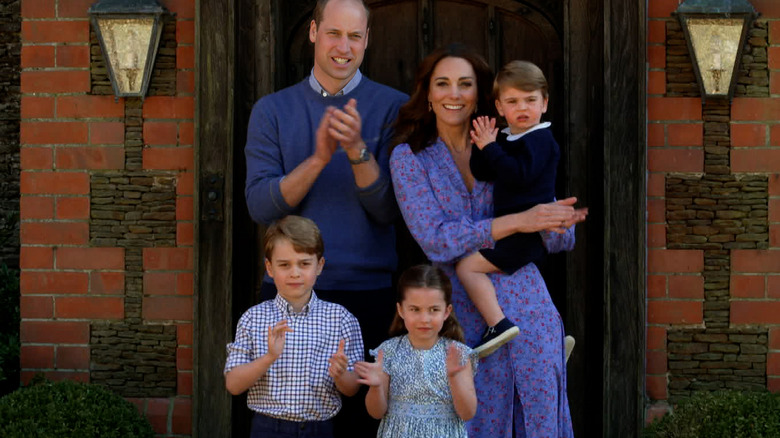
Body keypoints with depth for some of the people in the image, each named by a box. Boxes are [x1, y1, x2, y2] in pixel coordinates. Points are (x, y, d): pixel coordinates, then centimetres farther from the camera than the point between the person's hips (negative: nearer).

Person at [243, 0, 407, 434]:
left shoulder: (393, 107, 2)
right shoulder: (273, 110, 7)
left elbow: (388, 210, -5)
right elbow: (260, 205, -4)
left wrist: (358, 150, -21)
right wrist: (318, 158, -18)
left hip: (368, 290, -1)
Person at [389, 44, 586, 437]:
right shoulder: (409, 158, 2)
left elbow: (561, 241, 8)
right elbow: (436, 240, -12)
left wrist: (556, 223, -16)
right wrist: (518, 221, -20)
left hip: (527, 308, 2)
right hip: (464, 314, -2)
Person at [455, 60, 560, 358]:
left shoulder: (540, 139, -12)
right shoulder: (505, 138, 14)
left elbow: (518, 175, -27)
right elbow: (481, 175, 10)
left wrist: (490, 147, -20)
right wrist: (482, 146, -5)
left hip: (528, 230, -10)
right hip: (515, 230, 10)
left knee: (468, 266, -17)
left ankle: (498, 324, -24)